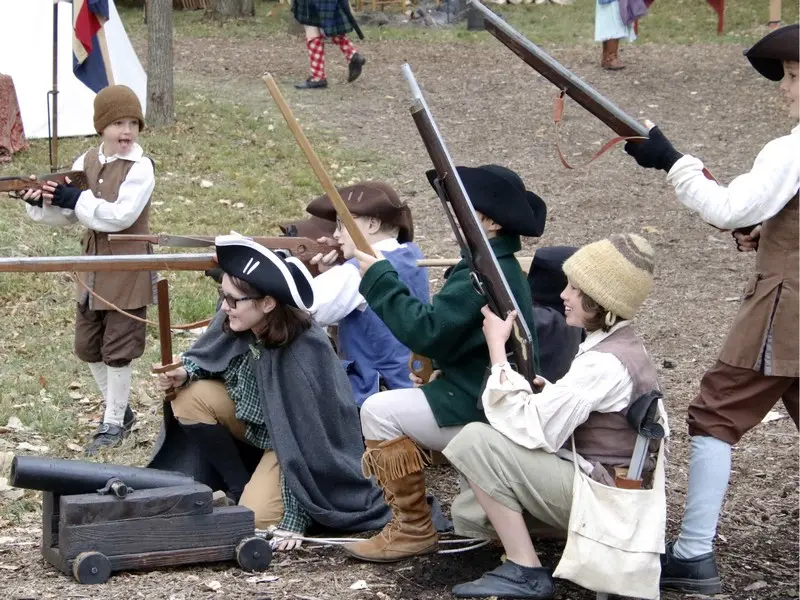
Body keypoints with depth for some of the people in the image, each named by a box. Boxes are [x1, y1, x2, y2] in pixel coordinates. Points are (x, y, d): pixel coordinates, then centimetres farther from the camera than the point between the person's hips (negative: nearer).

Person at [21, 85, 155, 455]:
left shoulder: (141, 168, -15)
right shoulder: (86, 162, 5)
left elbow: (120, 216, -26)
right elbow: (68, 215, 9)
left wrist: (76, 199, -23)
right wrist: (41, 204, -11)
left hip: (127, 272, -7)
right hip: (92, 268, 7)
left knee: (118, 349, 2)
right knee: (88, 346, 15)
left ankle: (114, 423, 16)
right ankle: (118, 409, 33)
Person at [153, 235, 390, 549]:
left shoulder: (305, 354, -34)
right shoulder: (233, 323, -17)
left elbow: (303, 441, -32)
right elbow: (206, 357, 6)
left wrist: (293, 520, -31)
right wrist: (185, 372, -19)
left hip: (303, 449, -7)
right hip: (255, 424, 7)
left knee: (255, 517, -26)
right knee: (191, 397, -15)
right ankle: (240, 488, -2)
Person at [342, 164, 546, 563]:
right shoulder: (501, 266, 12)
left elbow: (427, 332, -25)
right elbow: (443, 325, 16)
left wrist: (379, 277, -17)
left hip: (480, 408, -11)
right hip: (486, 399, 11)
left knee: (379, 412, -15)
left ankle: (412, 530, -9)